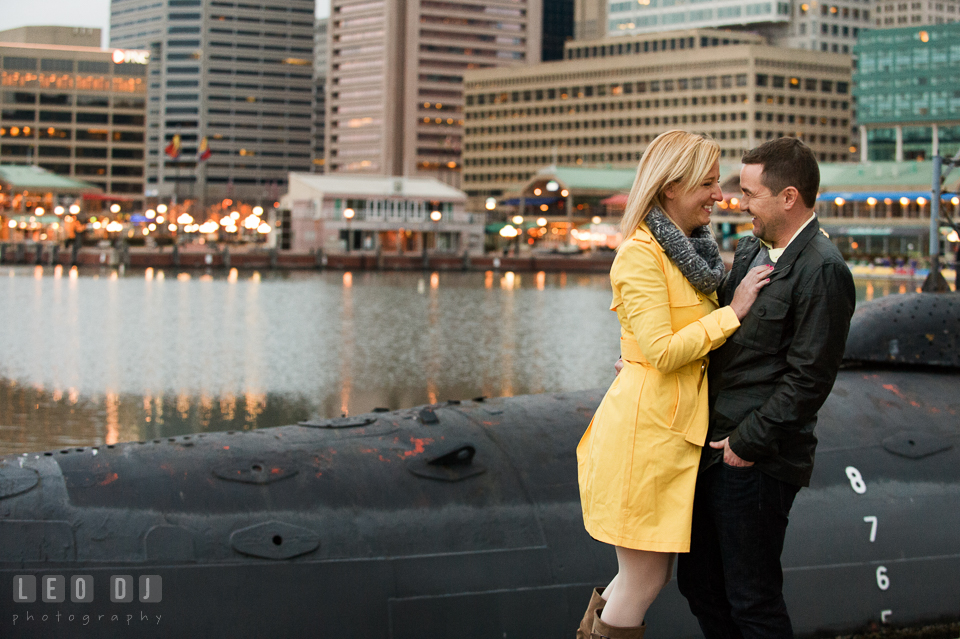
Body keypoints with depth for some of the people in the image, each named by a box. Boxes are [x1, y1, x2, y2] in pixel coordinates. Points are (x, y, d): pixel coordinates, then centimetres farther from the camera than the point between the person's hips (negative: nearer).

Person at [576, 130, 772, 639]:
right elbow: (662, 351, -20)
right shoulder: (641, 254, -15)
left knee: (649, 575, 13)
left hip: (675, 426, 9)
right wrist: (734, 311, -16)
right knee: (644, 581, -1)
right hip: (644, 427, -9)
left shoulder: (692, 250, 15)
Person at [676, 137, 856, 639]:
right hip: (715, 447, 9)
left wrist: (749, 443, -16)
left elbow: (808, 380, -19)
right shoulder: (750, 249, 11)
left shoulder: (822, 271, -17)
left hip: (758, 462, -9)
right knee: (698, 581, 17)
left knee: (752, 599, 1)